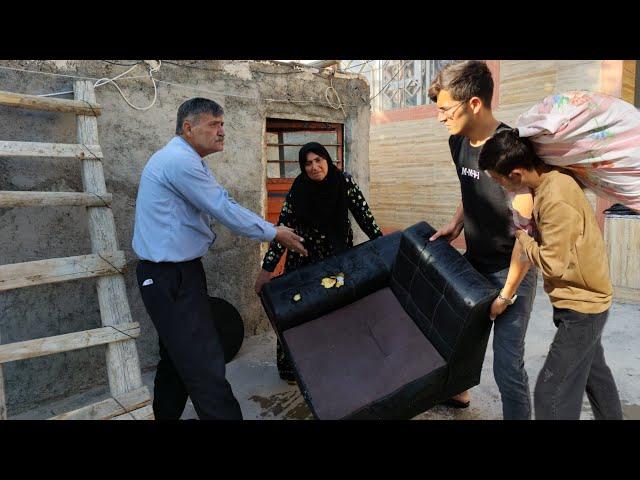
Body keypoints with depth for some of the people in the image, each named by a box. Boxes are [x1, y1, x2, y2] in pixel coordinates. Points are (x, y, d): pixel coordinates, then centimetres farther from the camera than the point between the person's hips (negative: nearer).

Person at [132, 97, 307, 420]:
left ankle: (165, 415, 34)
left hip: (171, 274, 11)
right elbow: (225, 211, -17)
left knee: (177, 359, 20)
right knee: (206, 369, -7)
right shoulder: (180, 160, -17)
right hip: (172, 278, -11)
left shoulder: (183, 160, 16)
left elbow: (218, 206, 15)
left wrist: (272, 231, 11)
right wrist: (274, 233, -5)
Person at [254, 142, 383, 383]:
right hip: (305, 254, -1)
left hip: (339, 254, 1)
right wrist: (267, 269, -19)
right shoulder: (298, 189, -15)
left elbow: (364, 215, -8)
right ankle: (291, 367, 17)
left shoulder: (345, 182, -13)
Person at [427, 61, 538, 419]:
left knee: (507, 364, -4)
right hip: (475, 262, 8)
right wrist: (455, 226, 4)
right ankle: (459, 393, 46)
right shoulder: (459, 143, 0)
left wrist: (506, 294, -19)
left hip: (511, 271, -7)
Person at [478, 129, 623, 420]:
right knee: (594, 373, 28)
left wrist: (521, 236, -14)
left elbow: (552, 264, -26)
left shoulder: (555, 200, -30)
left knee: (552, 395, -5)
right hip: (586, 298, 10)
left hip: (580, 305, -10)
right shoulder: (552, 178, -2)